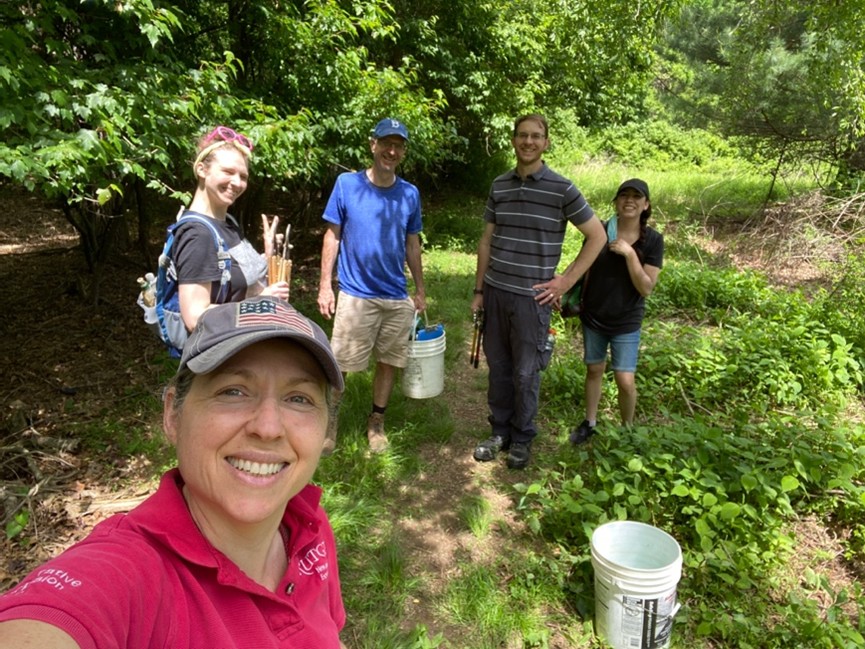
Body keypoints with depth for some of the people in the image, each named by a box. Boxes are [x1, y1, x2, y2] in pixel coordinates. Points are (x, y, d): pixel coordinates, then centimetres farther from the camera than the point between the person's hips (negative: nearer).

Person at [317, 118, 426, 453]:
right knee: (339, 363, 1)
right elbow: (333, 236, 0)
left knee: (389, 361, 12)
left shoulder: (410, 194, 3)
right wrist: (325, 285, -5)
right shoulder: (346, 183, -4)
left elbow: (412, 244, 11)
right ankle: (330, 417, 25)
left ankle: (376, 422, 31)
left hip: (398, 298, 3)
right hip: (355, 295, -3)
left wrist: (420, 291, 12)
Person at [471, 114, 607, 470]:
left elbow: (597, 236, -1)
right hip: (495, 292, 4)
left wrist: (566, 281, -5)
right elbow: (487, 241, 12)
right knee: (498, 367, 12)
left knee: (525, 373, 6)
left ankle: (522, 439, 26)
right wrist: (479, 290, 10)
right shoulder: (499, 185, 7)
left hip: (531, 297, -4)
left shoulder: (561, 188, -6)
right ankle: (500, 432, 30)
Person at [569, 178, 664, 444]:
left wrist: (630, 253, -24)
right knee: (594, 370, 15)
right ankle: (590, 422, 34)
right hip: (593, 316, 2)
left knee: (625, 380, -2)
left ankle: (627, 428, 24)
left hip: (626, 322, -1)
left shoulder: (653, 240, -10)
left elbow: (646, 288, -15)